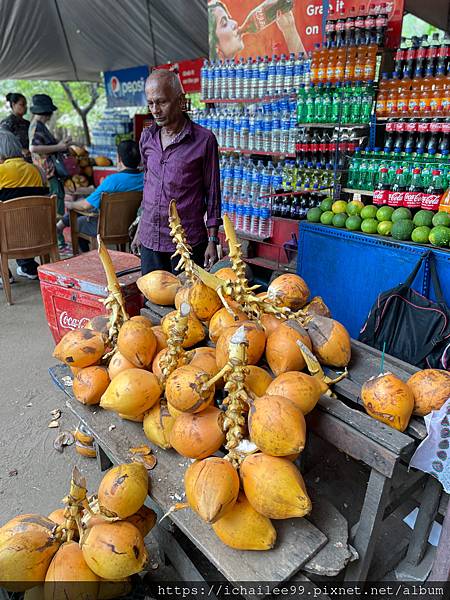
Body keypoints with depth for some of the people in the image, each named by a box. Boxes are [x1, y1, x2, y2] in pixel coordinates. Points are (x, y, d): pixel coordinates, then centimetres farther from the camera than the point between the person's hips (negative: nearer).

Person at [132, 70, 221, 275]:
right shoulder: (147, 137, 8)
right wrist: (140, 230, 17)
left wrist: (212, 241, -6)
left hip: (188, 241, -4)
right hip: (149, 239, 5)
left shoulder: (204, 140, -7)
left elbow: (212, 194, -4)